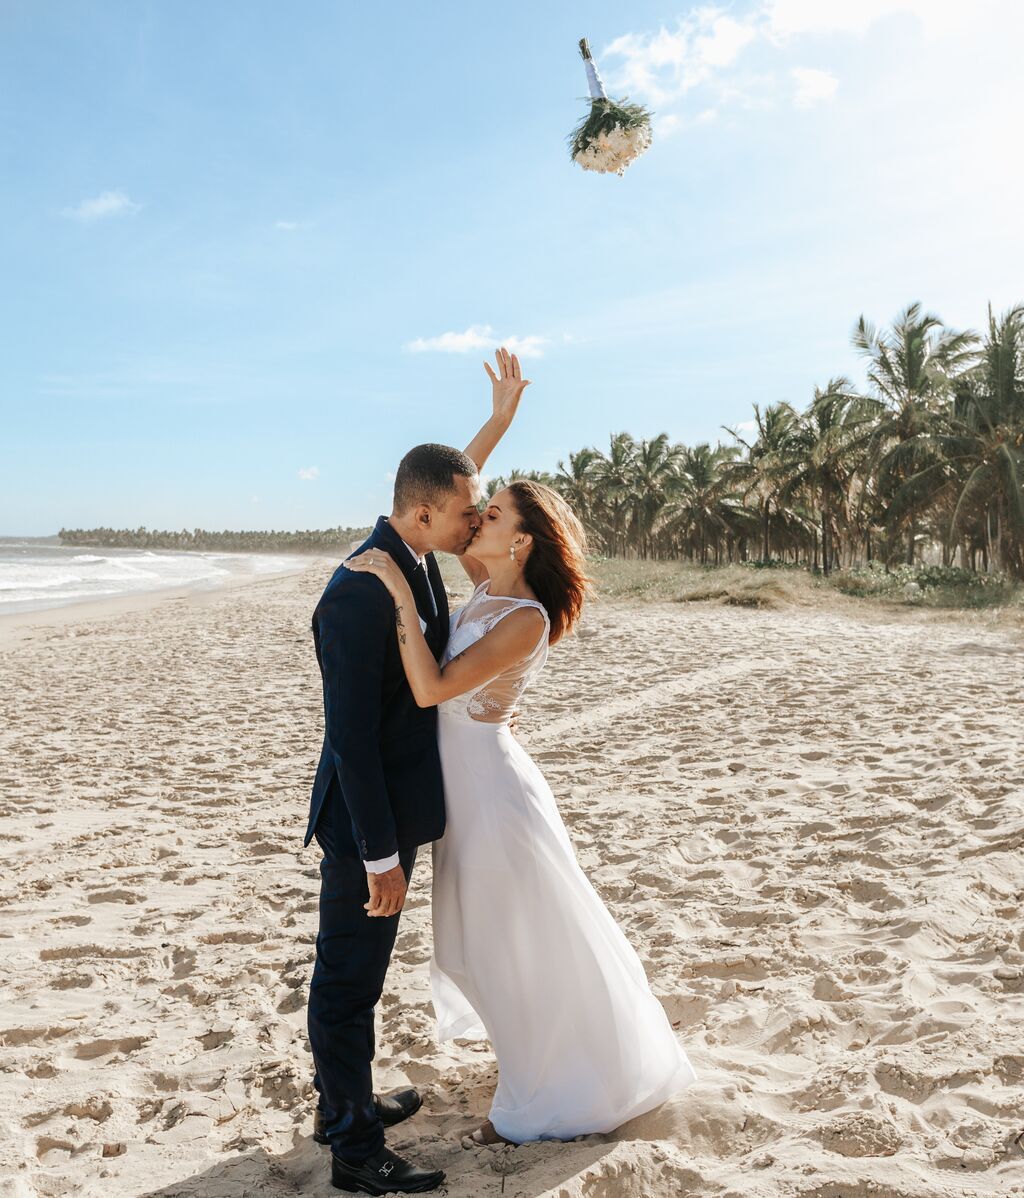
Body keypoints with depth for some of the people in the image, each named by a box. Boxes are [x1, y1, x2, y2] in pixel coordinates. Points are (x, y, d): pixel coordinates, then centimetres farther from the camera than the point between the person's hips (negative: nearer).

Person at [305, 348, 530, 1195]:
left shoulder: (415, 556, 1)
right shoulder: (359, 596, -26)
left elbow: (450, 483, 24)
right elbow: (352, 736, -25)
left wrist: (501, 418, 21)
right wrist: (381, 855, -20)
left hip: (396, 804, 10)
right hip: (367, 816, -10)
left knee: (356, 973, 22)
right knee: (349, 979, 6)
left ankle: (342, 1104, 40)